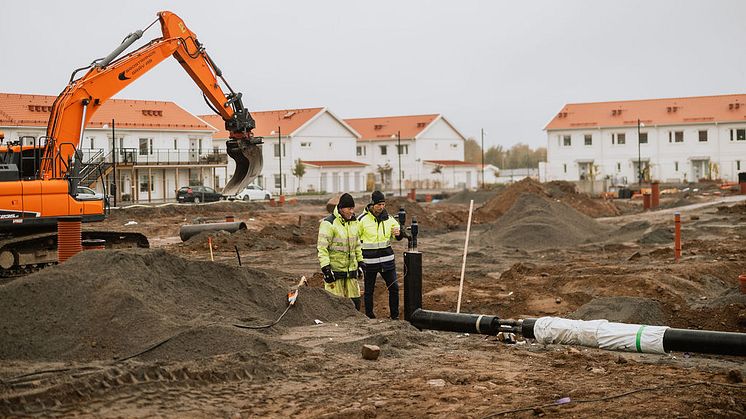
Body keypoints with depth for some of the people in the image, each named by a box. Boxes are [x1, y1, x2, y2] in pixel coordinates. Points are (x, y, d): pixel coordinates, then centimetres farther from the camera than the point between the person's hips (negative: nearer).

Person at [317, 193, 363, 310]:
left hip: (351, 270, 6)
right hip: (335, 270, -6)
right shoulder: (329, 223, -13)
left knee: (355, 301, 7)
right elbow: (322, 248, -14)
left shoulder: (353, 221, 11)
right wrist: (325, 268, -18)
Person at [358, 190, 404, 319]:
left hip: (387, 259, 3)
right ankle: (369, 316, 17)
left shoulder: (388, 218, 4)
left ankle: (394, 315, 15)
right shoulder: (362, 219, -6)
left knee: (394, 287, 3)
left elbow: (399, 236, 8)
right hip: (369, 261, -3)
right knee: (369, 290, 6)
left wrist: (398, 233, -16)